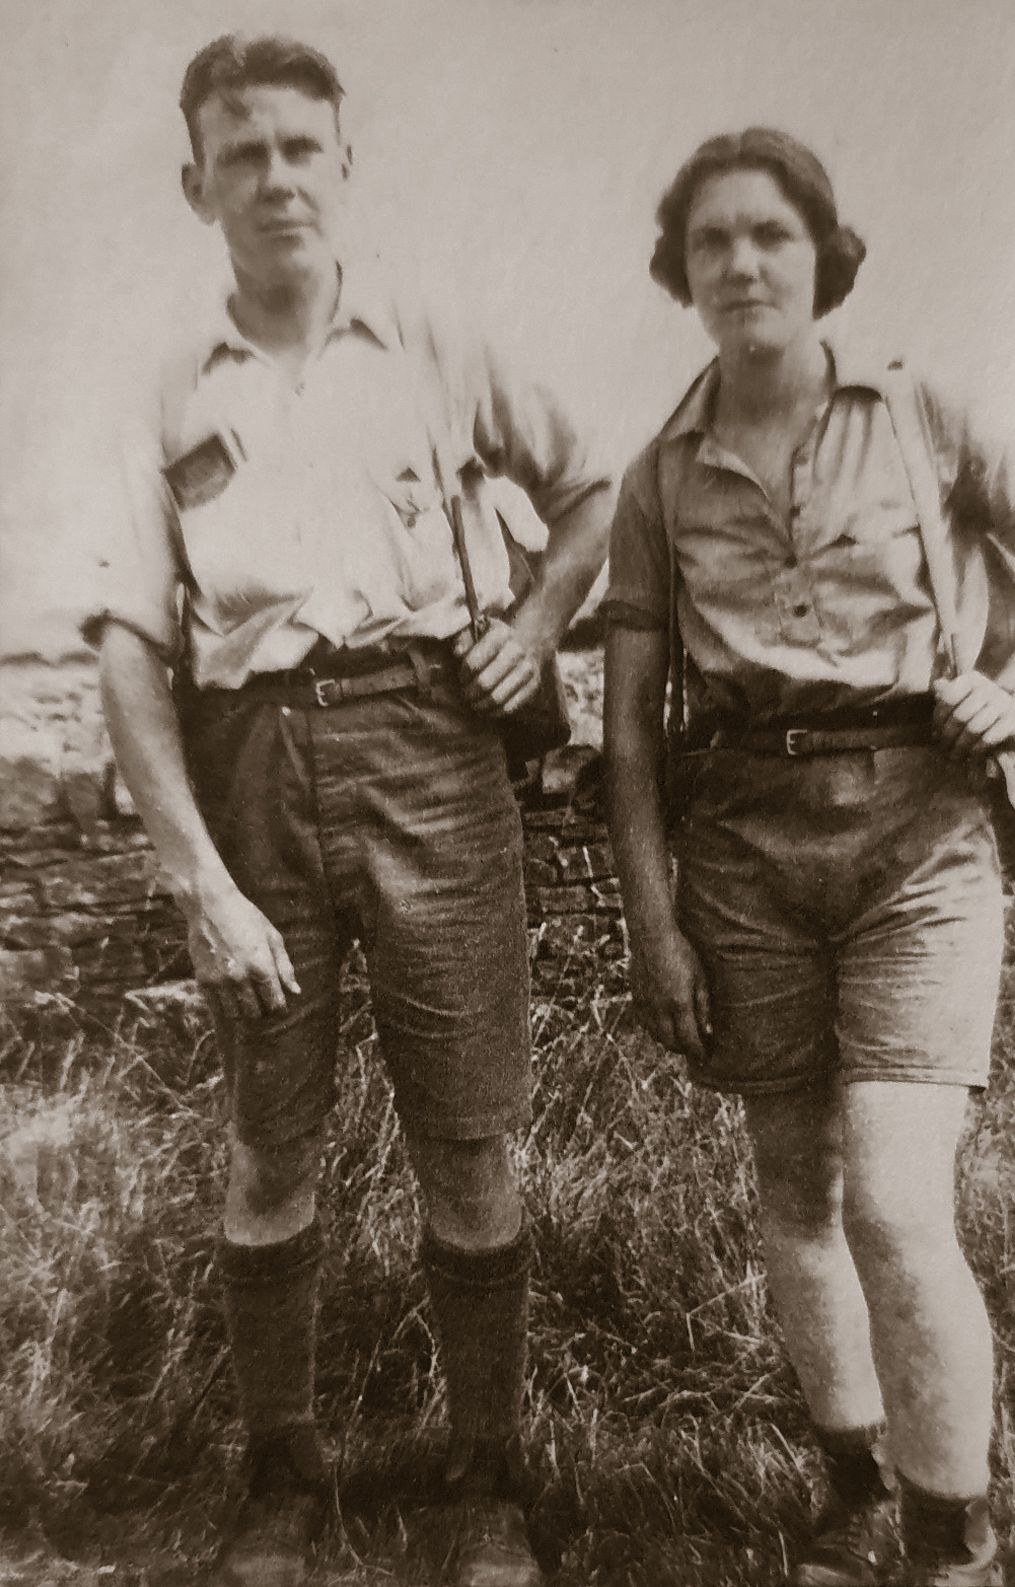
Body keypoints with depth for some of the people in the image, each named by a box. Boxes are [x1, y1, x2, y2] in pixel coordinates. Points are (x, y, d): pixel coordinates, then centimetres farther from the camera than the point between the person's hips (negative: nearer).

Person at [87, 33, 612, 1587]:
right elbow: (129, 653, 3)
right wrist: (201, 881, -6)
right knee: (270, 1154, 8)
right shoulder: (174, 398, 11)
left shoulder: (435, 356, 13)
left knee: (469, 1151, 2)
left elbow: (594, 488, 25)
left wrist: (540, 619, 5)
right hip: (249, 772, 1)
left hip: (428, 755, 0)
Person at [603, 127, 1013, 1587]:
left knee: (896, 1207, -11)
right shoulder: (662, 477, 6)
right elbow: (630, 721, 5)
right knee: (795, 1195, 10)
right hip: (746, 847, 2)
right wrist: (653, 918, 0)